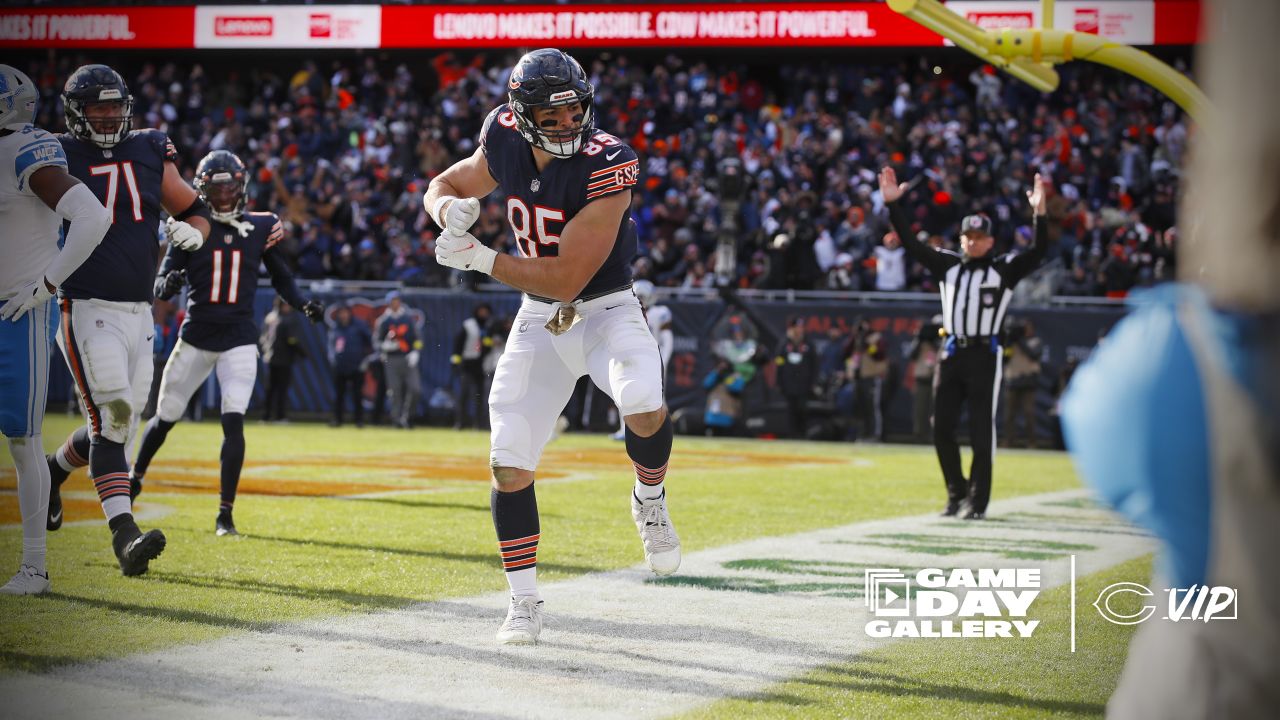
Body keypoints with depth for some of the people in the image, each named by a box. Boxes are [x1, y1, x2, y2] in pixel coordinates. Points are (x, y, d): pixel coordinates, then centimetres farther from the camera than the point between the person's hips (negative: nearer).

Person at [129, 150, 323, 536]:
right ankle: (135, 477, 38)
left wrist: (304, 305, -3)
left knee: (233, 420, -14)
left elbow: (280, 277, 15)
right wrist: (170, 283, -28)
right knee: (166, 417, 11)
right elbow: (160, 286, -4)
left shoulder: (261, 227, 2)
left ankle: (225, 514, -8)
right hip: (196, 335, 0)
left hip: (239, 339, 0)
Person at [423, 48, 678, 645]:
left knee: (643, 403, -34)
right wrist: (452, 209, -14)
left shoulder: (606, 167, -25)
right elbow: (444, 187, 11)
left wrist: (477, 258, -21)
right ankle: (523, 603, 11)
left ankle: (650, 500, -3)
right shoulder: (505, 143, -8)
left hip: (605, 310, -4)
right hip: (539, 320, 4)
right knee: (509, 463, -3)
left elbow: (565, 279, -25)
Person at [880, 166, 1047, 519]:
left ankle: (978, 501, 4)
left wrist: (1039, 214, -23)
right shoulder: (948, 264, 13)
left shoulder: (1004, 269, 4)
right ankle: (956, 491, 20)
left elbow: (1038, 252, -9)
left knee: (981, 432, -2)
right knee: (941, 429, 4)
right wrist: (893, 204, 0)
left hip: (985, 355, -4)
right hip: (951, 354, 4)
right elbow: (911, 243, 9)